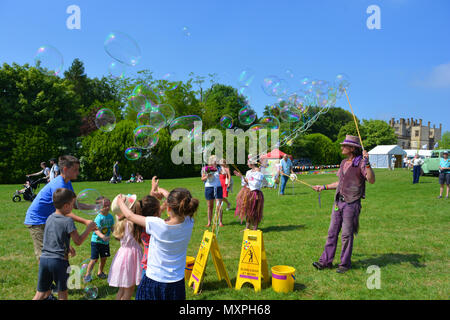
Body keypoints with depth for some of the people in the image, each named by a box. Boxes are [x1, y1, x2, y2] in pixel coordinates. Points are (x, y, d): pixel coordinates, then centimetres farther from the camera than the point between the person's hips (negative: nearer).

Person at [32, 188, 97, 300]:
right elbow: (78, 241, -9)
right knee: (62, 291, 13)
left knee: (41, 293, 14)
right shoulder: (68, 221, -14)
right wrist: (89, 228, 0)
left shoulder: (50, 218, 8)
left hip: (44, 258, 6)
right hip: (59, 260, -6)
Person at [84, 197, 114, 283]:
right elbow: (96, 230, -31)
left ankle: (100, 272, 34)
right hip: (96, 241, -6)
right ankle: (87, 274, 16)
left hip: (105, 241, 6)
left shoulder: (110, 216, -1)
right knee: (94, 259, -2)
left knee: (104, 258, 13)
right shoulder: (98, 218, -21)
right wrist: (102, 236, -46)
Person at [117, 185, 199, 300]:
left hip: (154, 280, -3)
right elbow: (178, 206, 7)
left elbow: (130, 215, -8)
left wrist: (120, 202, 12)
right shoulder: (189, 223, -15)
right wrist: (162, 190, 23)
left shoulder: (156, 225, -25)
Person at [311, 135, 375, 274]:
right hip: (338, 202, 7)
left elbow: (371, 180, -23)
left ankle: (345, 263, 17)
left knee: (347, 235, 2)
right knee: (332, 232, 10)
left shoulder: (361, 163, -9)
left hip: (351, 203, -7)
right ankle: (326, 261, 18)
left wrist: (367, 163, -33)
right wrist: (324, 187, 25)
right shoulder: (343, 163, 14)